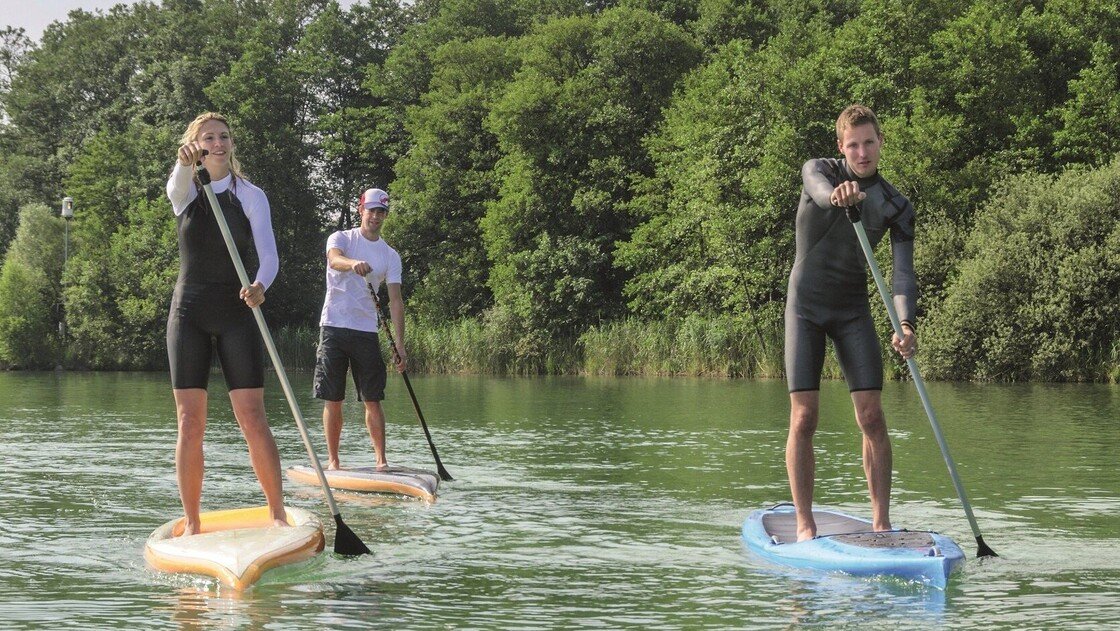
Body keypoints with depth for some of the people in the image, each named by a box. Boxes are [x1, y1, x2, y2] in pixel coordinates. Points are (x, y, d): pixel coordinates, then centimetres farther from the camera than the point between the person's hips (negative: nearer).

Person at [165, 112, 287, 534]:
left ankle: (277, 514, -1)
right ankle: (191, 524, 4)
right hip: (189, 310, 1)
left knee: (253, 421, -8)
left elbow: (269, 256, -7)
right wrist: (186, 163, -46)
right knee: (190, 424, -2)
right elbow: (177, 183, -21)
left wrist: (259, 286, -30)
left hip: (235, 313, -1)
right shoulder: (183, 192, 5)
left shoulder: (251, 196, 5)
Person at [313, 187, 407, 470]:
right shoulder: (342, 238, 3)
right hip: (334, 327, -2)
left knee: (373, 400, -3)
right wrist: (353, 263, -47)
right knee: (333, 400, 0)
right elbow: (334, 259, -22)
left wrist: (399, 344, -9)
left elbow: (395, 300, 2)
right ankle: (333, 460, 6)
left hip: (367, 332, 2)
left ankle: (381, 460, -3)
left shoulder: (390, 255, 9)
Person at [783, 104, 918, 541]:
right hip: (806, 306, -2)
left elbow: (903, 273, -10)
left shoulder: (897, 207, 0)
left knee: (872, 416, -7)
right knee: (804, 416, -8)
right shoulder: (818, 171, -4)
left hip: (853, 310, 2)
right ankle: (805, 524, -3)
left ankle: (881, 522, -2)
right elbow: (821, 190, -31)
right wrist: (837, 195, -57)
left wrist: (906, 326, -29)